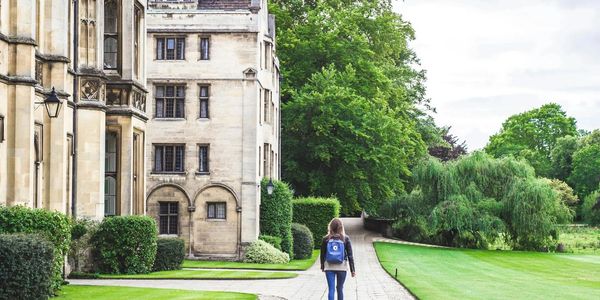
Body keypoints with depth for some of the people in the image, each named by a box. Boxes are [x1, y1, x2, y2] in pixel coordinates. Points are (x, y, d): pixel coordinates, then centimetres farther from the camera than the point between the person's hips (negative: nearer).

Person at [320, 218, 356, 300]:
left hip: (329, 268, 0)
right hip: (342, 267, 0)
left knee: (331, 289, 0)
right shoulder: (345, 239, -5)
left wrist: (322, 266, 19)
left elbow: (322, 254, 5)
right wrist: (352, 270, 2)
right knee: (340, 288, 13)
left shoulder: (326, 239, -3)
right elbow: (350, 255, -4)